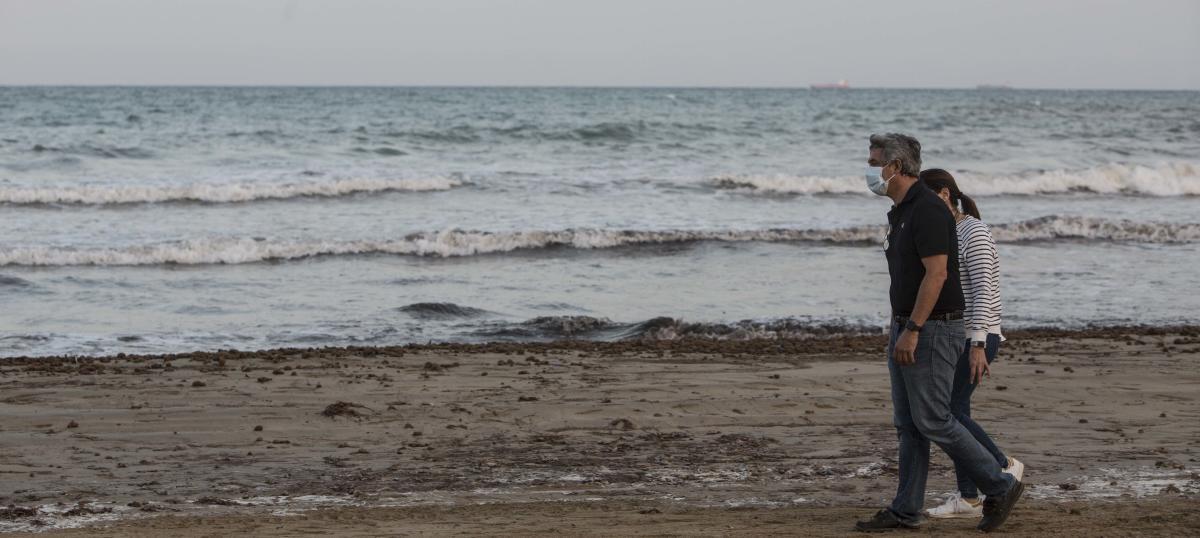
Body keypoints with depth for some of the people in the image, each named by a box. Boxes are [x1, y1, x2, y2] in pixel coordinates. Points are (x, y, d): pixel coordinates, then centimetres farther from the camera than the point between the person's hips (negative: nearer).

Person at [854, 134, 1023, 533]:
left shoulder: (927, 209, -17)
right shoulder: (900, 212, 15)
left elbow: (937, 274, -23)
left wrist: (912, 331, -24)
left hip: (933, 330, -10)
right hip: (906, 328, 10)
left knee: (933, 420, -7)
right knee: (908, 424, 9)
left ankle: (1000, 487, 4)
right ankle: (906, 511, 12)